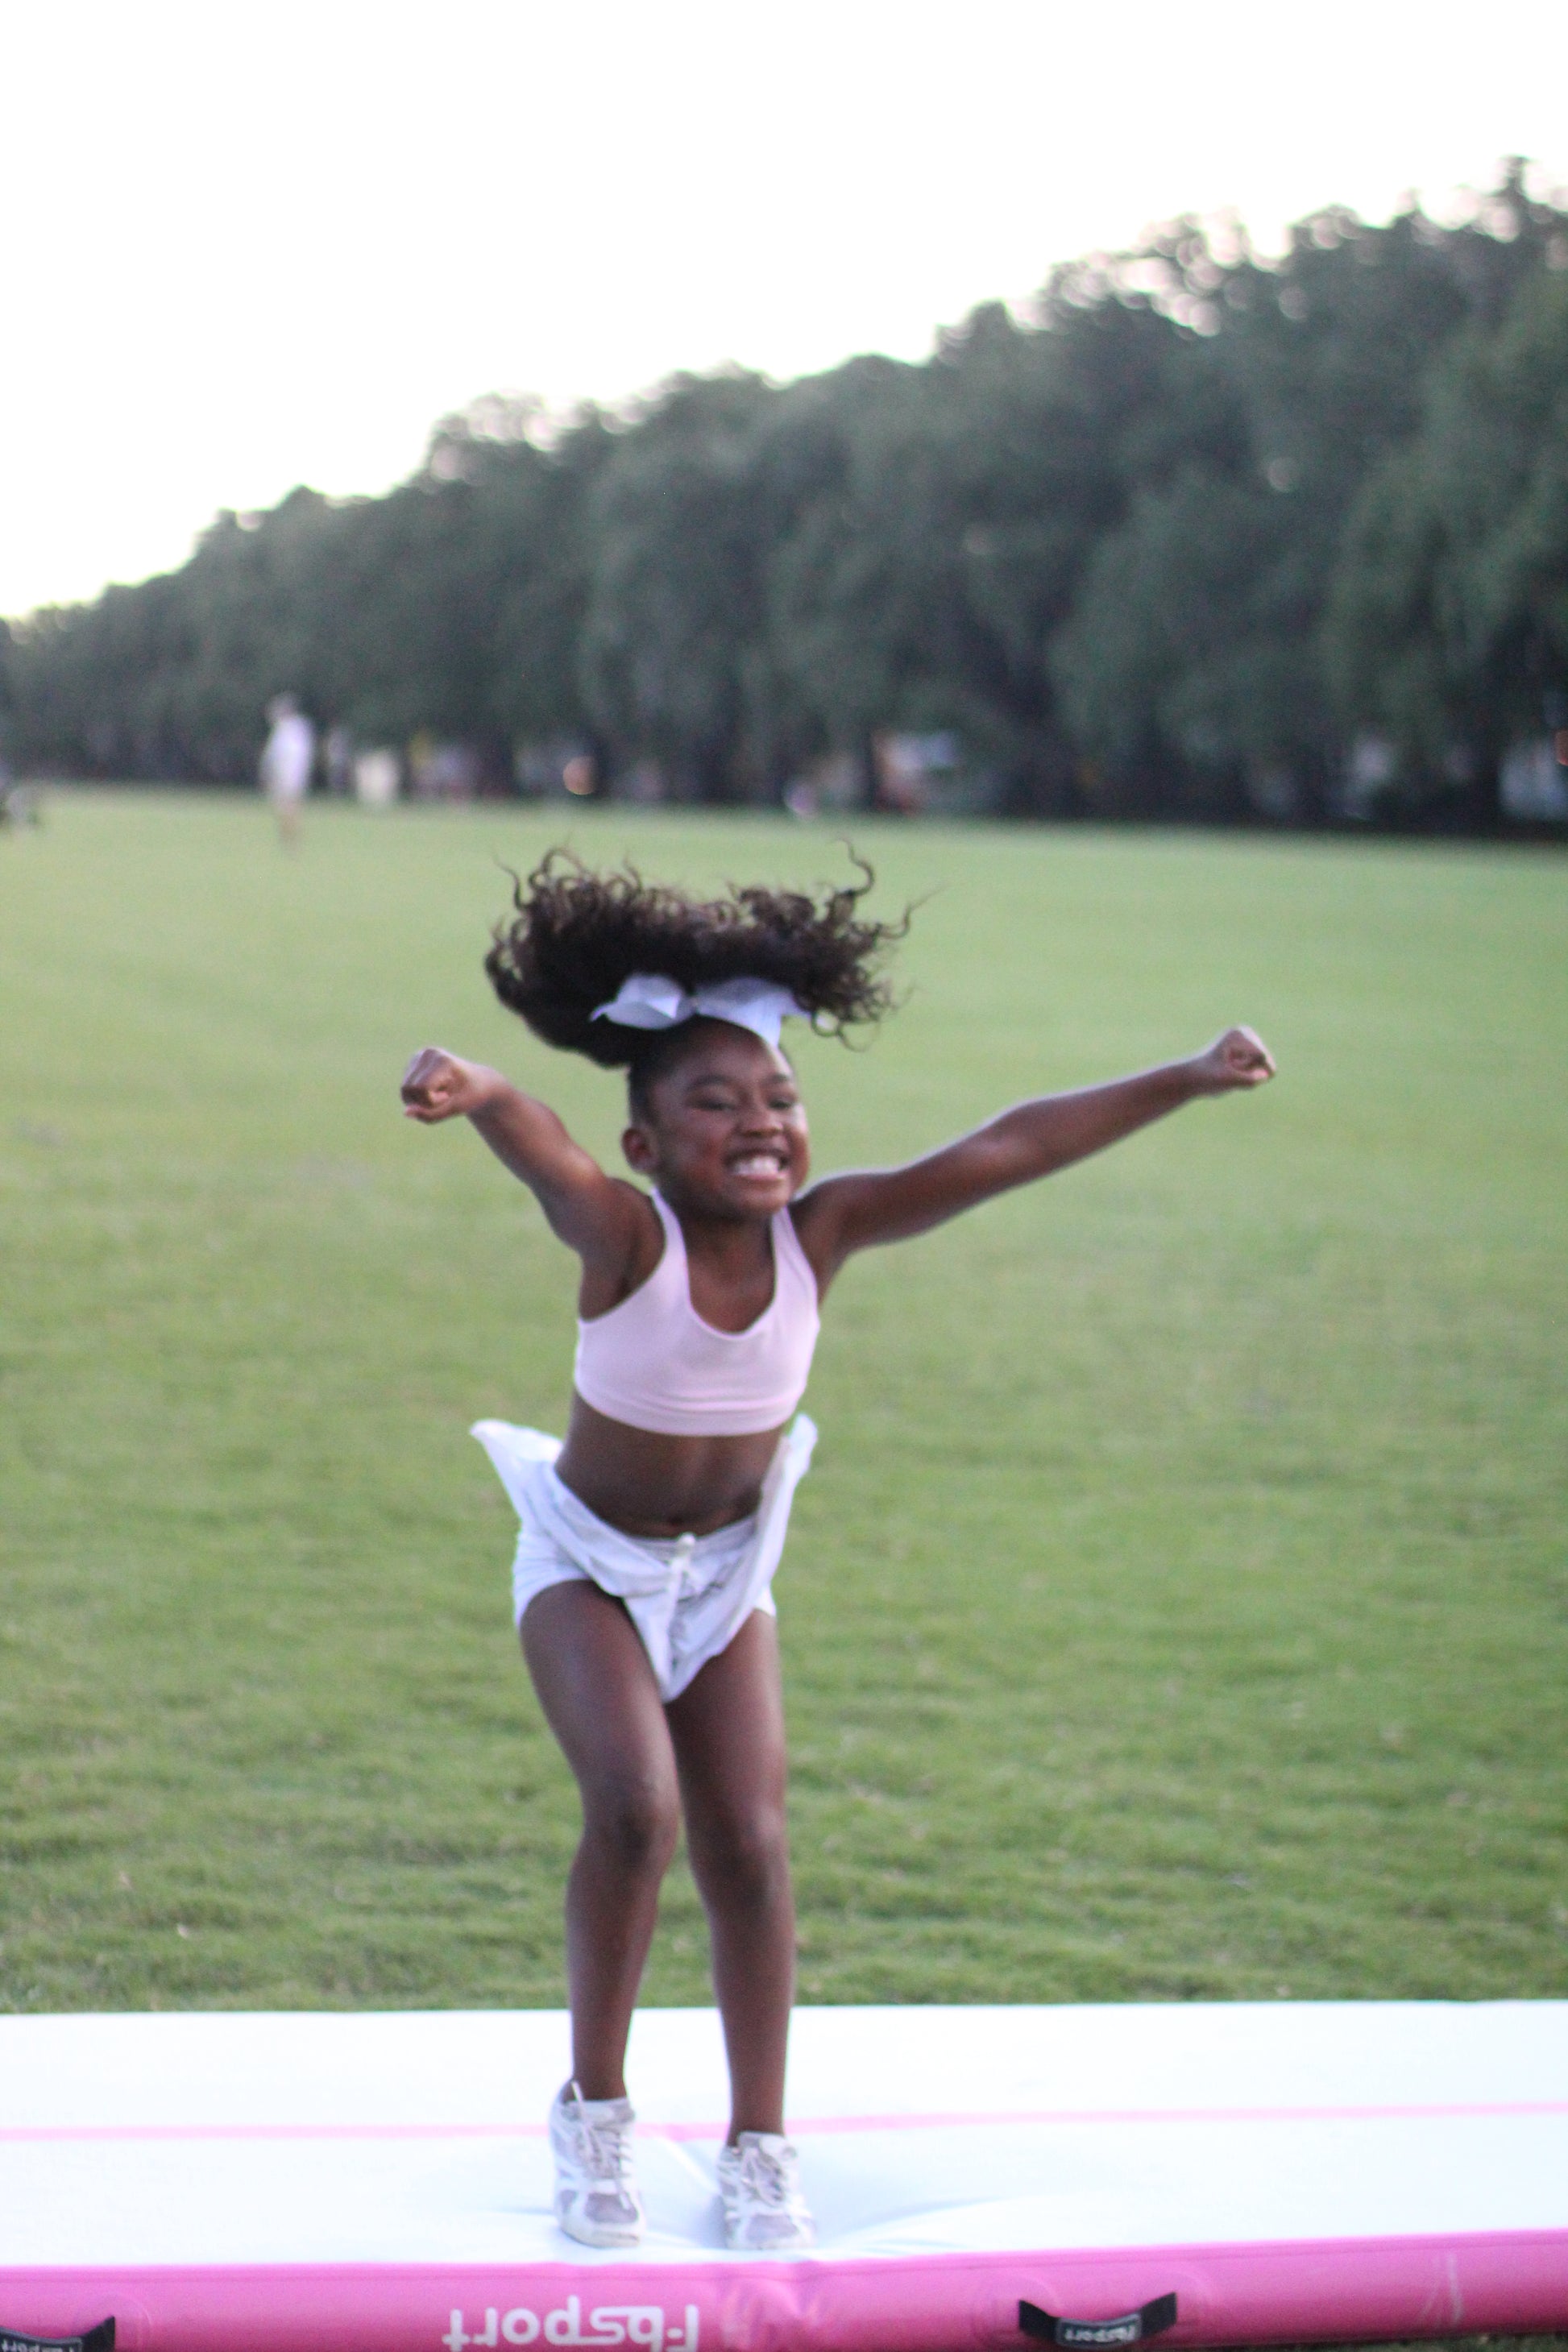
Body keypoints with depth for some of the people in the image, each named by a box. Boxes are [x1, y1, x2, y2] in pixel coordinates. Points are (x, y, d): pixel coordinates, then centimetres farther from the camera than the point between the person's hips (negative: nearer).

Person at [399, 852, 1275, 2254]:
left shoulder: (820, 1230, -20)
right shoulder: (625, 1235, -30)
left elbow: (1005, 1151, -24)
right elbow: (537, 1141, -51)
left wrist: (1185, 1082, -27)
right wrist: (470, 1088, -74)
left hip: (727, 1566, 4)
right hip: (590, 1561, -4)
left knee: (750, 1846, -2)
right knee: (634, 1808, -21)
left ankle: (759, 2148, 12)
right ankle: (595, 2111, -1)